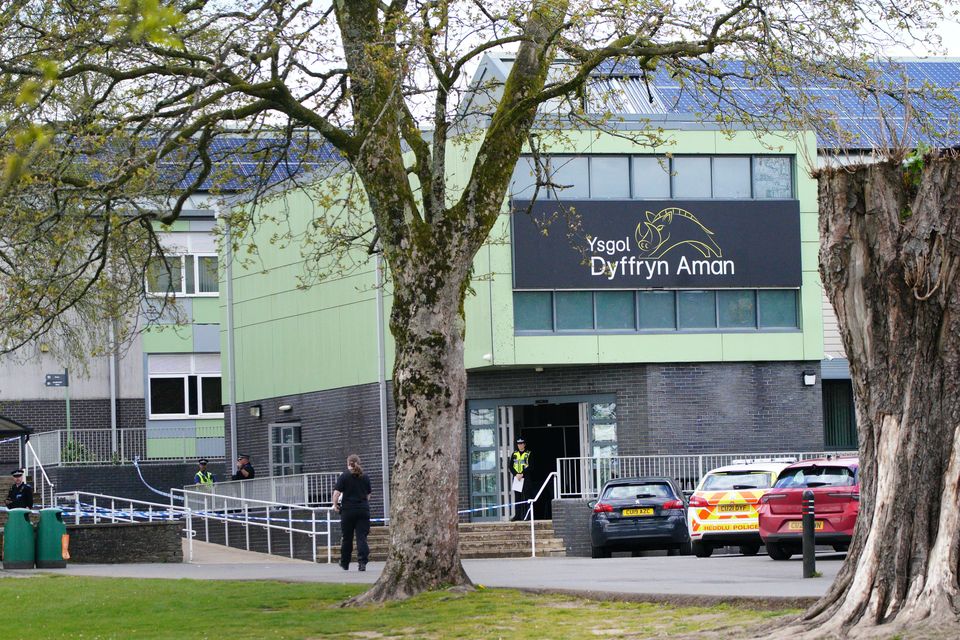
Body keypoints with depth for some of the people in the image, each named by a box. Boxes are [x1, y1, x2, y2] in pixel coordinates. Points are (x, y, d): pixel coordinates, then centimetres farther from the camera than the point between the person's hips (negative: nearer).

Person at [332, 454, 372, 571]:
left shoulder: (344, 476, -3)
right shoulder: (365, 477, 6)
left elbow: (337, 492, -10)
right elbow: (368, 494, 13)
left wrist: (335, 504, 5)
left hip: (348, 510, -2)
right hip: (363, 510, 2)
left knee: (347, 538, 10)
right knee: (362, 537, -2)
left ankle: (345, 563, 23)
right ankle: (362, 562, -16)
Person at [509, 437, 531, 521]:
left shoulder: (528, 454, 2)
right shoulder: (514, 454, 13)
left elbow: (530, 467, -6)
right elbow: (511, 466, 9)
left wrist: (522, 474, -15)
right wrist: (516, 474, -7)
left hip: (525, 478, -4)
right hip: (516, 478, 4)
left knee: (525, 497, -7)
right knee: (517, 497, 3)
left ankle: (525, 515, -6)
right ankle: (517, 515, 5)